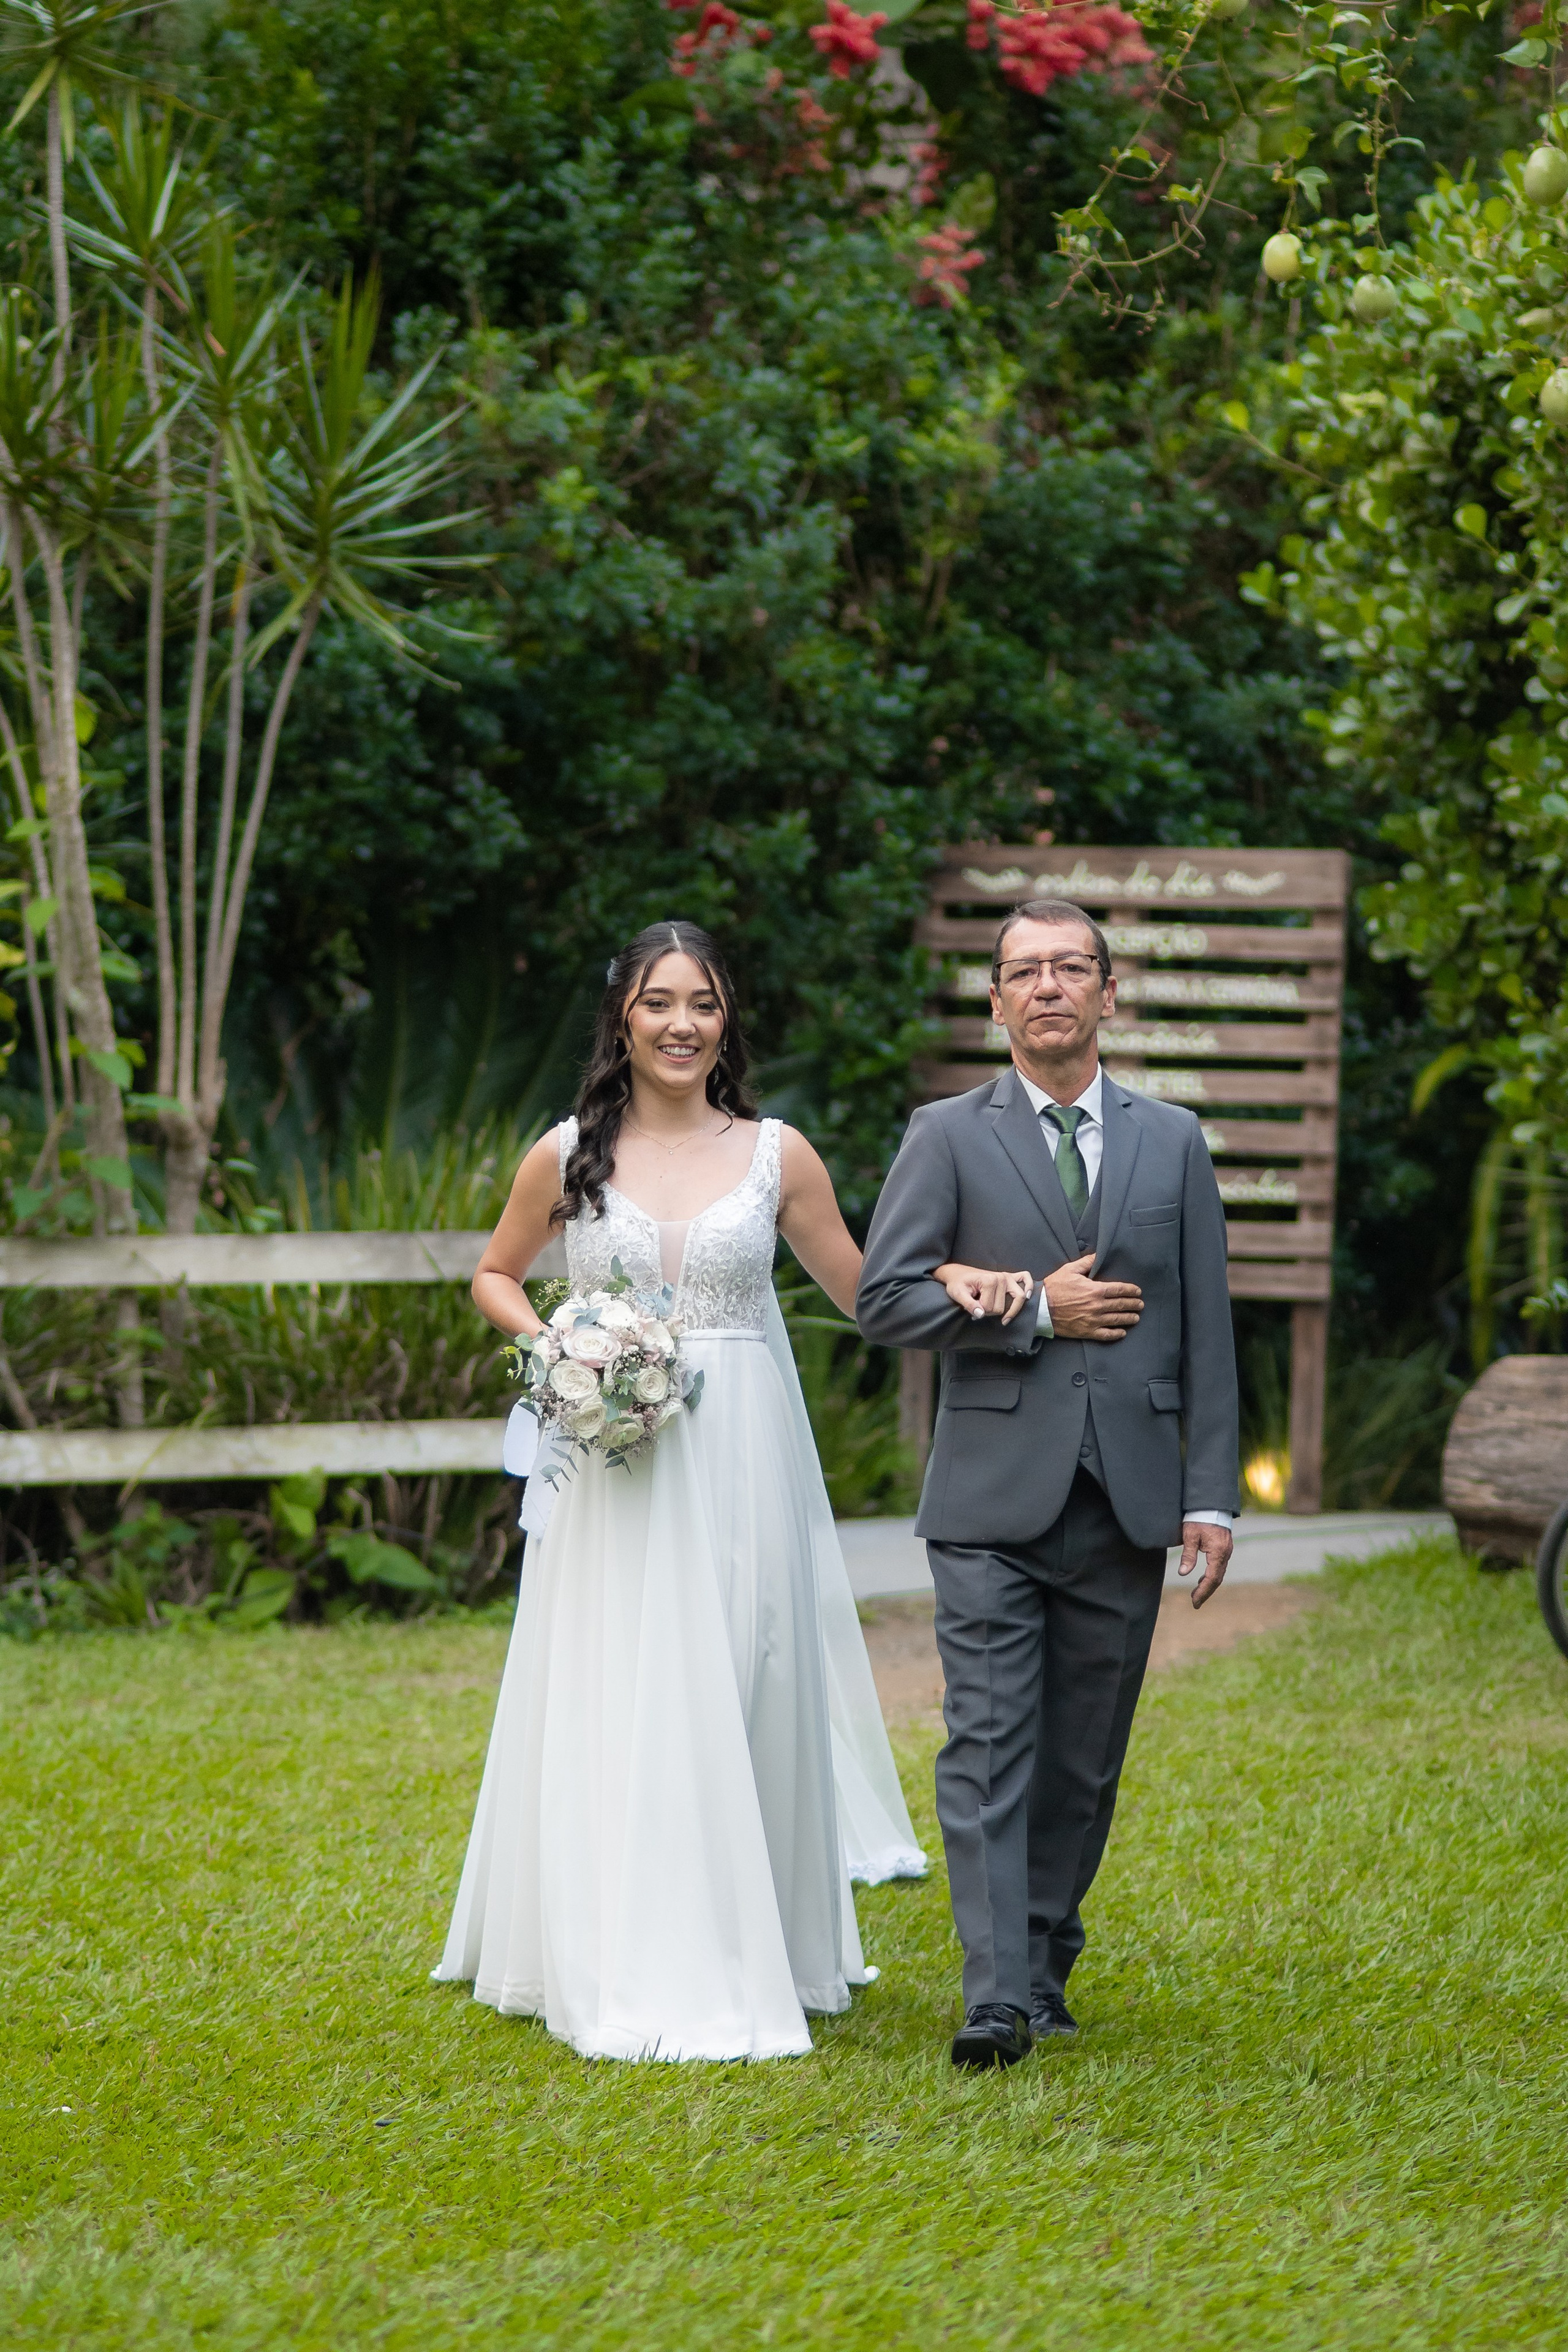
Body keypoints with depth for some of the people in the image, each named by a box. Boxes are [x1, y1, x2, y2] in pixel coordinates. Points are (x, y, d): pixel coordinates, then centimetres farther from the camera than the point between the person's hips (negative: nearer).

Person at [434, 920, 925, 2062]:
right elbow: (494, 1276, 17)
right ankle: (628, 1972, 7)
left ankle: (746, 1960, 11)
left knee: (738, 1700, 1)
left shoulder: (777, 1155, 4)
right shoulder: (568, 1156, 4)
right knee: (612, 1703, -1)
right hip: (612, 1470, 0)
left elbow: (865, 1292, 10)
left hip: (740, 1459, 0)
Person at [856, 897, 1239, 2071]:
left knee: (1084, 1756, 7)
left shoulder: (1174, 1141, 11)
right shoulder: (949, 1137, 4)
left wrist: (1212, 1496, 2)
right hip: (995, 1494, -2)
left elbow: (1206, 1332, 9)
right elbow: (884, 1299, -4)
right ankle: (997, 1998, -14)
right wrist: (1036, 1313, -10)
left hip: (1126, 1497, 2)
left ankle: (1046, 1965, 19)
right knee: (990, 1744, -10)